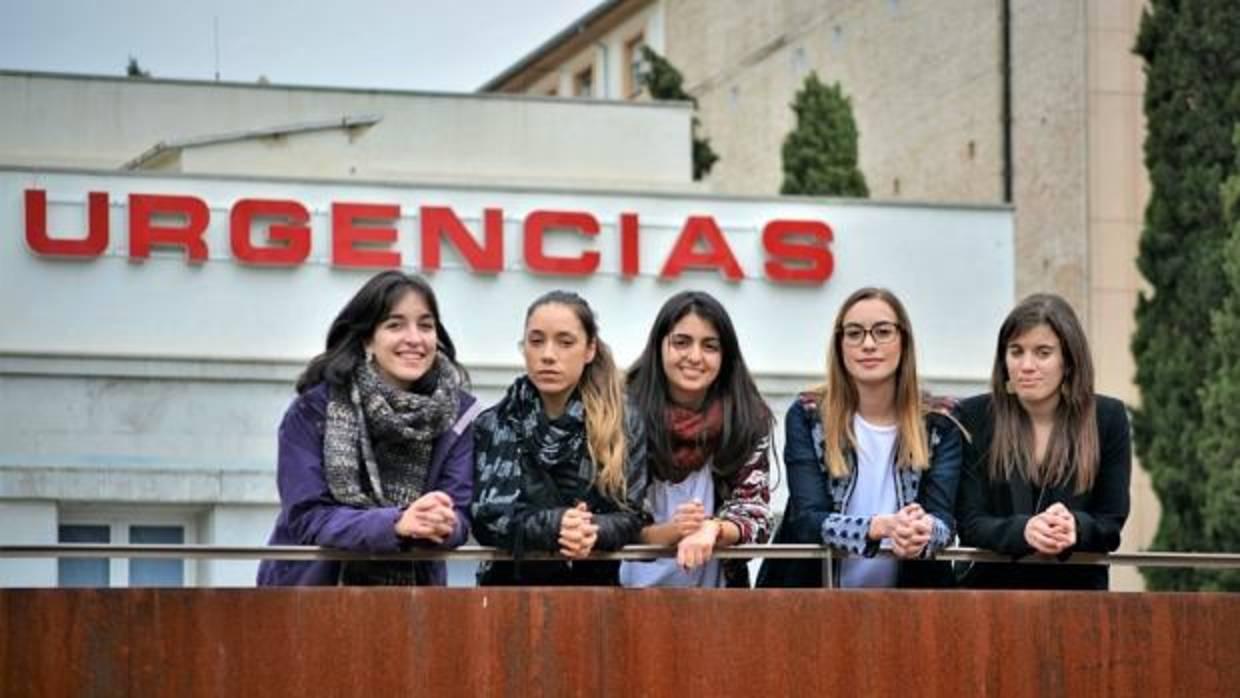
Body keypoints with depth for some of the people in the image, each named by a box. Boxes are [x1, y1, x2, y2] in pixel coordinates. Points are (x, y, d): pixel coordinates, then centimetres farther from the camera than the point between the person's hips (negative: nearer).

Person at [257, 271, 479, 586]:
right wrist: (396, 524, -24)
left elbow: (458, 517, -2)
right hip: (313, 586, -1)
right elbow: (306, 518, -10)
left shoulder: (459, 412, 2)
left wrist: (440, 525, -25)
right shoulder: (314, 408, -4)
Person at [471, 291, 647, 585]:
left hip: (593, 586, 0)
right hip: (511, 585, 0)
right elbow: (487, 517, -3)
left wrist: (592, 531, -19)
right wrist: (552, 527, -19)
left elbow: (630, 517, 2)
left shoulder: (625, 427, 7)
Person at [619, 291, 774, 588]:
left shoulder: (748, 419, 0)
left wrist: (711, 530, -23)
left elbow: (755, 516, -3)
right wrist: (668, 532, -22)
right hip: (636, 589, -2)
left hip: (712, 592, 2)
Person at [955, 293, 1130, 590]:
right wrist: (1024, 531, -24)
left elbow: (1111, 524, 1)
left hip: (1078, 588, -1)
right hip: (992, 586, 1)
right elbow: (970, 524, -4)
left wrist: (1075, 528, -21)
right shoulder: (972, 418, 0)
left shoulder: (1108, 418, 2)